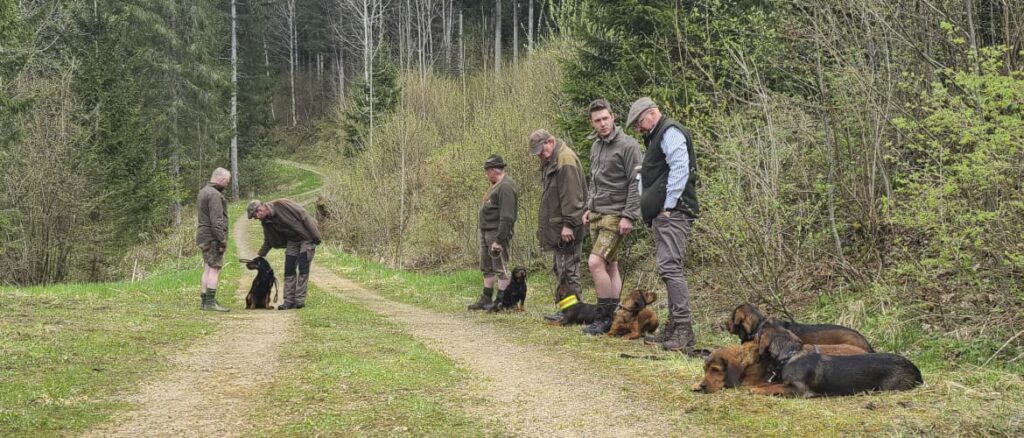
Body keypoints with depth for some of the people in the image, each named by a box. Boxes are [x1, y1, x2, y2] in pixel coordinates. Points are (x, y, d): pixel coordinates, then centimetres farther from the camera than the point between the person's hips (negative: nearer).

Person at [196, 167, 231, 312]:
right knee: (214, 269, -8)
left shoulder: (203, 192, 17)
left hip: (203, 236, 10)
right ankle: (210, 302, -10)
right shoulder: (214, 194, -15)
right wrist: (222, 240, -19)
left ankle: (204, 301, 14)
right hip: (213, 237, -10)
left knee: (207, 269, 12)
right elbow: (216, 220, -20)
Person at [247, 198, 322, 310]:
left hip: (306, 237, -7)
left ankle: (300, 300, -4)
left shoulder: (281, 204, -25)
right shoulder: (266, 222, -2)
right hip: (292, 241, 7)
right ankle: (289, 301, 5)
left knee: (303, 269, -9)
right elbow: (268, 241, 13)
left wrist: (315, 235, -22)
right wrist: (260, 255, 1)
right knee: (289, 270, 1)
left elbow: (303, 215, -23)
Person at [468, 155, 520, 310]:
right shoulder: (496, 185, 17)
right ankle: (486, 300, 22)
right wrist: (484, 233, 18)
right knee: (486, 268, 15)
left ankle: (501, 301, -1)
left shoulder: (506, 187, -17)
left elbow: (507, 217, -22)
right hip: (486, 232, 11)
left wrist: (499, 239, -24)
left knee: (501, 268, -5)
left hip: (497, 233, -11)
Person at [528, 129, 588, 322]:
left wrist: (568, 224, -23)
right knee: (560, 268, 12)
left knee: (567, 269, -8)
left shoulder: (566, 160, -15)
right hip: (556, 227, 11)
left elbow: (572, 197, -21)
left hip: (566, 228, -11)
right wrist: (543, 226, 21)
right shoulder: (550, 161, 18)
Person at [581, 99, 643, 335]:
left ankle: (607, 317, -9)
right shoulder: (596, 146, 15)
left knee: (596, 262, -16)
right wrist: (589, 208, 17)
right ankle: (613, 316, 14)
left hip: (615, 215, -8)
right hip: (597, 215, 8)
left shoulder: (627, 145, -11)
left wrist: (628, 216, -19)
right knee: (610, 265, 10)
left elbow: (635, 183, -15)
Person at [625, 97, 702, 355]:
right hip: (662, 216, 11)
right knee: (668, 269, 10)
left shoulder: (670, 132, -6)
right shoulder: (656, 138, 26)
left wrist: (668, 206, -20)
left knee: (670, 267, -16)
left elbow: (679, 169, -19)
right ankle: (674, 328, 14)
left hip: (672, 213, -11)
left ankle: (684, 330, -17)